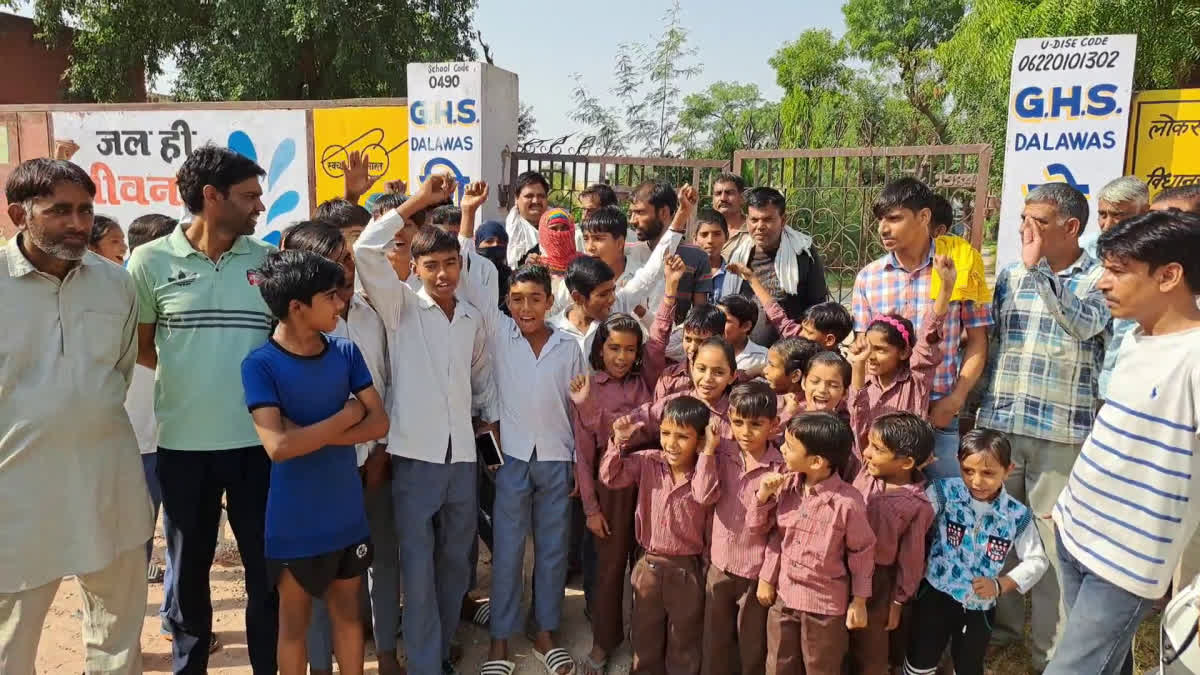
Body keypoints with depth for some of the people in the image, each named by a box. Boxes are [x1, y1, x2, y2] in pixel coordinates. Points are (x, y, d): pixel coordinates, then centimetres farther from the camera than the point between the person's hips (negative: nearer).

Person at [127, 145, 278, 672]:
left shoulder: (270, 259, 0)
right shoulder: (151, 261, -3)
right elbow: (136, 347, 6)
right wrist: (185, 372, 0)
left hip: (259, 440, 1)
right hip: (183, 442, 0)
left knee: (267, 565, 10)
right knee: (188, 567, 16)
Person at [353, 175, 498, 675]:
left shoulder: (474, 317, 8)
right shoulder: (401, 307, -3)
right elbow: (366, 250, -16)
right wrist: (419, 200, -13)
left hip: (462, 454, 4)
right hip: (414, 453, -4)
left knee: (455, 559, 15)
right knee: (418, 563, 2)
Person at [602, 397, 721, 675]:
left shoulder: (705, 471, -12)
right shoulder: (647, 462, -6)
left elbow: (705, 495, -32)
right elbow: (610, 477, -9)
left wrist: (708, 453, -30)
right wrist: (619, 442, -19)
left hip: (686, 569, -2)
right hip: (649, 565, 2)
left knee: (683, 642, 17)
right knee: (645, 638, 20)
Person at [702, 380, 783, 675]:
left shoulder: (781, 467, -15)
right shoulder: (723, 453, -3)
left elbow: (758, 524, -16)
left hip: (756, 570, -3)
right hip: (719, 564, 4)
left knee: (753, 648, 14)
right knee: (714, 643, 19)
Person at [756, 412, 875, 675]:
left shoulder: (848, 502, -23)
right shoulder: (786, 485, -8)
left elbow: (861, 553, -10)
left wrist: (859, 602, -5)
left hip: (826, 604, -5)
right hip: (784, 596, 5)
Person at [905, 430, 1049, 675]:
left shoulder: (1018, 515, -9)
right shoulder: (944, 493, -15)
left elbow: (1037, 560, -1)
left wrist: (1000, 585, -10)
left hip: (980, 606, 2)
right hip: (936, 595, -2)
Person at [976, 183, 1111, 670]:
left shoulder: (1099, 278, -3)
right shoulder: (1010, 276, 9)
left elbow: (1083, 324, -23)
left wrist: (1037, 268, -21)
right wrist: (982, 407, 13)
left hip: (1060, 431, -4)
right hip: (1000, 424, 5)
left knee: (1052, 539, 3)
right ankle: (1002, 621, 33)